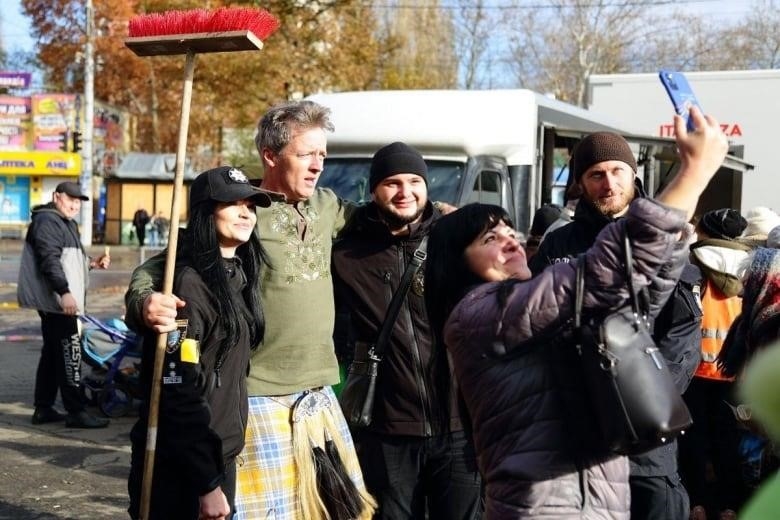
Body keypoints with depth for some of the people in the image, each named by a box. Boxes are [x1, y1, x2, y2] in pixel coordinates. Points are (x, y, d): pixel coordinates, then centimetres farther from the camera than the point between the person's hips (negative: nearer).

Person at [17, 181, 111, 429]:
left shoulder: (66, 223, 22)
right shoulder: (47, 222, -11)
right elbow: (49, 260, -22)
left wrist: (92, 263, 13)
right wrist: (64, 292, -29)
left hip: (55, 302, 11)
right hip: (58, 301, -11)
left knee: (52, 354, 12)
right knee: (69, 354, -10)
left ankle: (43, 408, 17)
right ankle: (76, 412, -8)